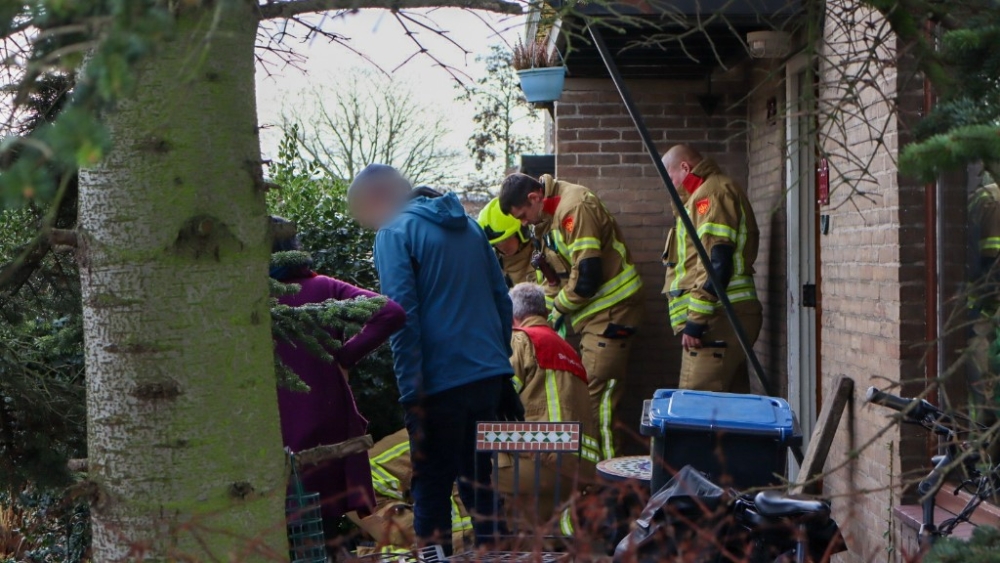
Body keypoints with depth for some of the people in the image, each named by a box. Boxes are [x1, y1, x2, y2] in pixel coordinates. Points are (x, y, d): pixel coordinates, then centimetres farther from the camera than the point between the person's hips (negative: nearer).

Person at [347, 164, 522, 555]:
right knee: (479, 477, 18)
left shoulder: (394, 234, -6)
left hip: (440, 381, -6)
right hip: (489, 373, 7)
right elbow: (502, 300, 16)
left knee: (432, 484, 5)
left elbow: (403, 319, -14)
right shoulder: (468, 226, 15)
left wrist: (411, 398, -14)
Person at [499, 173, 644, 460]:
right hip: (593, 307, 10)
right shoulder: (550, 213, 10)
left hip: (611, 306, -10)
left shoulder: (574, 209, -21)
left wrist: (559, 307, -8)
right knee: (591, 386, 13)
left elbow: (587, 277, -23)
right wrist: (553, 303, 7)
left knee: (598, 388, -10)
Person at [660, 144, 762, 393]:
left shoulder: (712, 192, -6)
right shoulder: (705, 194, 27)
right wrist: (695, 319, 19)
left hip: (718, 319, -10)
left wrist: (696, 321, -19)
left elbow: (717, 262, -18)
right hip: (726, 319, 10)